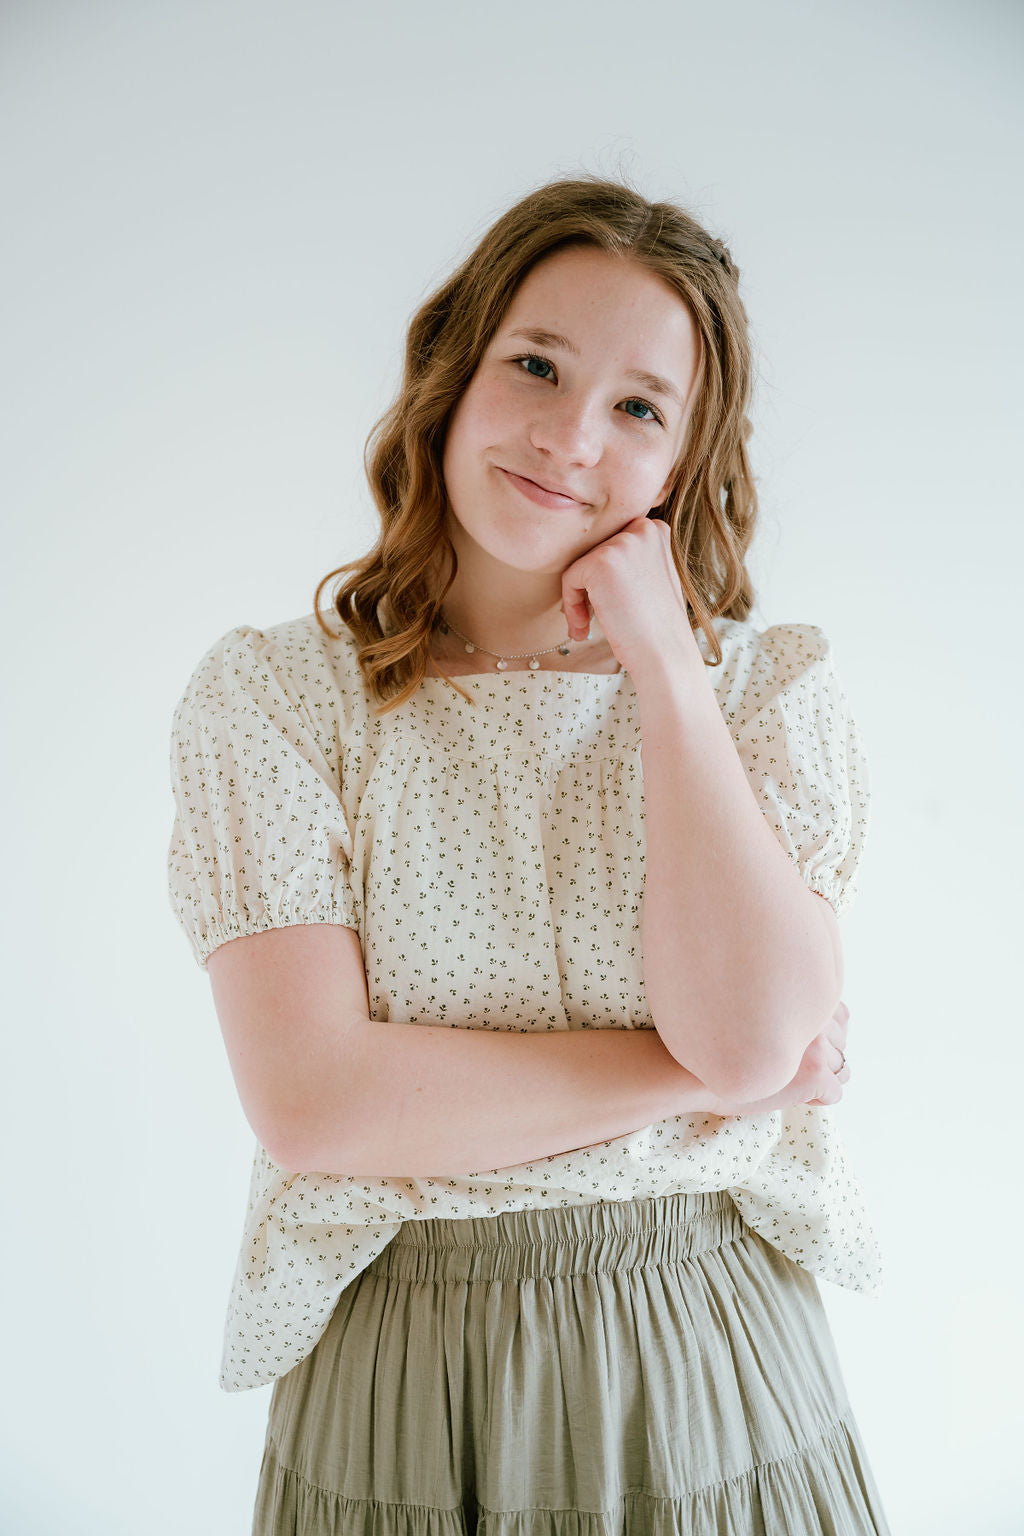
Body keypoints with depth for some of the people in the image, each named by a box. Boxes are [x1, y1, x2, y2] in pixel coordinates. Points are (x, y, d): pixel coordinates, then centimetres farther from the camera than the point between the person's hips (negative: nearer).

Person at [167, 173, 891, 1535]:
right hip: (394, 1382, -1)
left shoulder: (778, 689, -3)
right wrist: (687, 1072, -14)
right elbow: (314, 1102, -17)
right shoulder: (270, 696, -7)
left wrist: (665, 663, -16)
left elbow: (750, 1034, -18)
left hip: (713, 1374, 1)